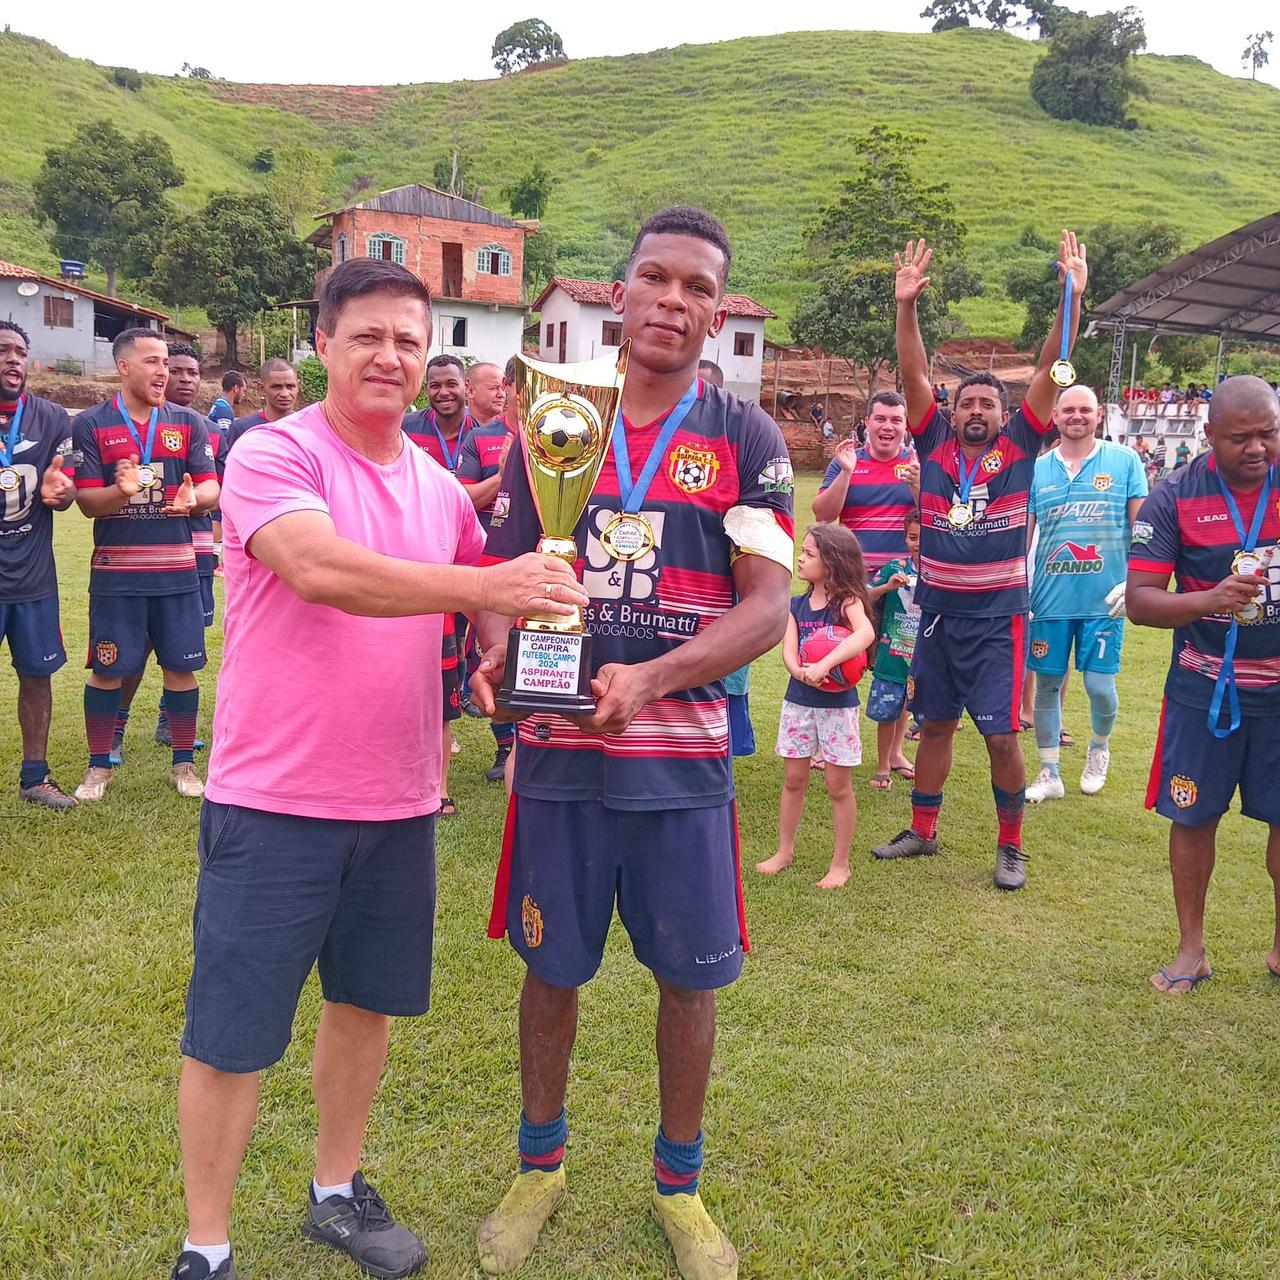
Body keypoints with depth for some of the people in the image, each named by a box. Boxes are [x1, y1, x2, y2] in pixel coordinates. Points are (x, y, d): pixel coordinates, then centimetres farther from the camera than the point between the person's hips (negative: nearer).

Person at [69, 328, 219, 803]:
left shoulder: (188, 422, 6)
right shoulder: (92, 425, 0)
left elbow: (211, 488, -1)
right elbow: (86, 500, -5)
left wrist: (194, 498, -24)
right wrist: (120, 491, -26)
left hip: (177, 567, 2)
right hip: (115, 570, -1)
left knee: (181, 666, 5)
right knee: (107, 669, 5)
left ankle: (183, 764, 20)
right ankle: (98, 767, 21)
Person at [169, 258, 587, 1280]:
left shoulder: (440, 488, 9)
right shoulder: (275, 455, -11)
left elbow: (499, 598, 22)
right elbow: (321, 569, -29)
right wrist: (489, 587, -32)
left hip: (399, 802, 6)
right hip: (276, 803, -6)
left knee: (368, 999, 19)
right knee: (231, 1033, 5)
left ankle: (337, 1193, 40)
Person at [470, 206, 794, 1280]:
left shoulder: (746, 438, -2)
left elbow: (769, 604, -10)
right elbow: (506, 570, 8)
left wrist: (649, 677, -25)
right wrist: (497, 651, -15)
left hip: (682, 755, -1)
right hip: (558, 746, 2)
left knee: (690, 974, 9)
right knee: (552, 965, 13)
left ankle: (679, 1185, 32)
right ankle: (541, 1165, 36)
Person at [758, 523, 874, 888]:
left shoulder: (848, 601, -11)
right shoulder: (796, 605, 4)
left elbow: (866, 633, -31)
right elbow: (788, 649, -7)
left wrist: (824, 665, -39)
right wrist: (800, 671, -29)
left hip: (838, 704, -4)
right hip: (798, 701, 4)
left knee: (838, 785, 4)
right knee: (794, 780, 12)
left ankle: (840, 863, 15)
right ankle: (785, 851, 26)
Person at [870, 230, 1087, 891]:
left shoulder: (1019, 447, -1)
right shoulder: (936, 445, 2)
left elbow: (1050, 372, -7)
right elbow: (914, 377, -5)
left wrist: (1071, 298, -16)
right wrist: (907, 307, -15)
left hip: (998, 615, -2)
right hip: (936, 608, 3)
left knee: (1001, 735, -2)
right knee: (935, 723, 14)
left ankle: (1011, 846, 14)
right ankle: (921, 830, 29)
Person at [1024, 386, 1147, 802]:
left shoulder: (1124, 461, 1)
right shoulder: (1036, 468, 6)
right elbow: (1022, 534, 9)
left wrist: (1133, 581, -9)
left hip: (1104, 600, -2)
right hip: (1049, 599, 2)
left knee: (1100, 686, -2)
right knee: (1047, 685, 7)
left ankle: (1099, 749, 30)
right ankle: (1050, 774, 21)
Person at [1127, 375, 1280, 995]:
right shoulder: (1175, 497, -8)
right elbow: (1138, 600, -12)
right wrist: (1209, 601, -29)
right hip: (1205, 688, -1)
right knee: (1193, 816, 8)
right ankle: (1191, 947, 25)